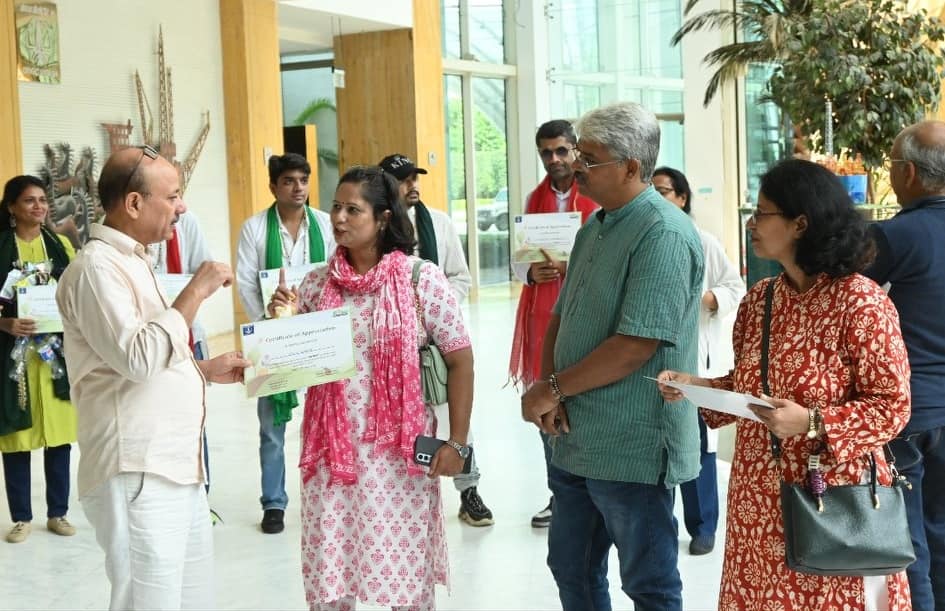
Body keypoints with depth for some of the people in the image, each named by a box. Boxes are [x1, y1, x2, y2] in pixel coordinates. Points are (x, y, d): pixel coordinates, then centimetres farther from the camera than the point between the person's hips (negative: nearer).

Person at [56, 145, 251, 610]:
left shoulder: (132, 262, 18)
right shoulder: (96, 267, -13)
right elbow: (138, 358, -24)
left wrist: (205, 369, 13)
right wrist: (196, 291, -17)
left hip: (176, 467, 10)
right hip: (138, 476, -10)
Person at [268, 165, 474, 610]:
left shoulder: (421, 279, -6)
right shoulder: (317, 283, 4)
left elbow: (460, 359, -4)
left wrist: (457, 442, -8)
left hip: (399, 450, -3)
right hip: (331, 448, 3)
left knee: (405, 571, 8)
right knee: (327, 571, 9)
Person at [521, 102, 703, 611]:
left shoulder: (664, 236, -18)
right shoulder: (593, 228, 11)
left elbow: (637, 344, -24)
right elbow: (561, 317, 14)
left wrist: (554, 389, -15)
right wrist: (547, 387, -4)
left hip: (631, 448, -9)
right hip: (574, 440, 9)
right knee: (572, 570, 20)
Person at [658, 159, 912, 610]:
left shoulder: (861, 303, -14)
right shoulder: (758, 299, 7)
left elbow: (891, 406, -13)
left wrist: (812, 423, -25)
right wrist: (697, 387, -2)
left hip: (832, 499, -6)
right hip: (760, 498, 6)